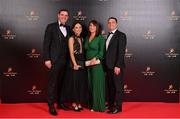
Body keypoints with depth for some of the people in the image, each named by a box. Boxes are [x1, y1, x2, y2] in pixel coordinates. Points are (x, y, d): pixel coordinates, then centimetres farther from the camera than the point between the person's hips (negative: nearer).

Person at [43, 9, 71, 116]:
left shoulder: (68, 28, 13)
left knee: (61, 82, 12)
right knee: (53, 83, 0)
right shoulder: (51, 27, -2)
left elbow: (68, 44, 12)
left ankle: (60, 103, 24)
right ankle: (51, 106, 8)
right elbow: (46, 44, -6)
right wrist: (47, 59, -13)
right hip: (54, 60, -5)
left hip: (65, 60, 5)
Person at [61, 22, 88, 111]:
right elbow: (71, 53, -11)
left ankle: (79, 103, 18)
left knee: (81, 84, 9)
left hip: (82, 63, 6)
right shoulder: (71, 39, -4)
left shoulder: (82, 39, 14)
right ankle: (74, 103, 9)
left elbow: (83, 52, 11)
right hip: (74, 64, -6)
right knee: (74, 83, 0)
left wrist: (83, 63, 1)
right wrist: (75, 64, -19)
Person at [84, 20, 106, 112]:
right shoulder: (87, 38, 14)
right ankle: (92, 104, 19)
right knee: (90, 84, 9)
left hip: (96, 64, -6)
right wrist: (86, 61, 2)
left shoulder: (100, 38, -3)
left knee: (97, 84, -3)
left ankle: (98, 106, 6)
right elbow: (86, 51, 15)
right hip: (88, 64, 6)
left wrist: (95, 58, -24)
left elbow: (102, 51, -10)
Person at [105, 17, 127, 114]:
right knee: (110, 86, 15)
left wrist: (117, 66, -20)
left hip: (116, 66, -8)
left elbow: (121, 52, -15)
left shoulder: (121, 35, -7)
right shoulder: (109, 36, 16)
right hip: (108, 66, 8)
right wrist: (106, 65, 9)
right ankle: (110, 104, 26)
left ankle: (118, 107, 8)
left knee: (118, 87, 1)